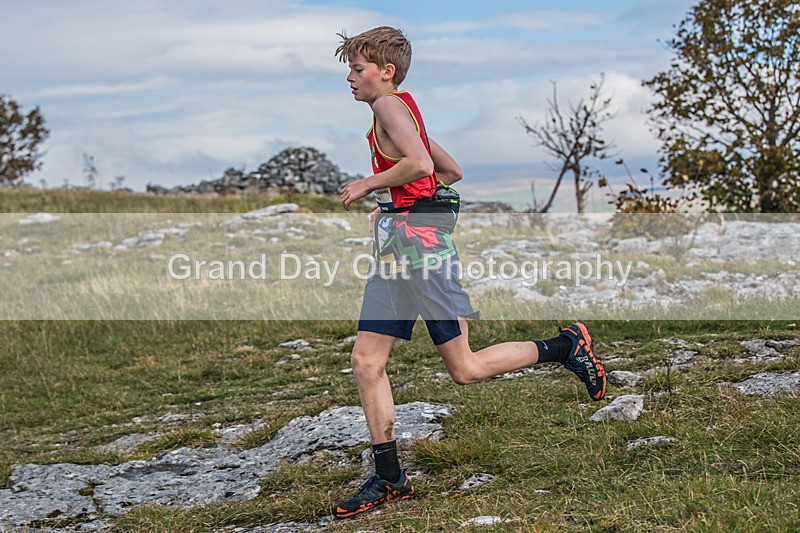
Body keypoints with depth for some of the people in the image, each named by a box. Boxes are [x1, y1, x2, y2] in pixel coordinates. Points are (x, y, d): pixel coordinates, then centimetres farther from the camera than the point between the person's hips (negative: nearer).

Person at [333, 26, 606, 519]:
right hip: (395, 249, 10)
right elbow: (452, 171, 28)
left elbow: (420, 164, -25)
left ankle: (566, 346, 11)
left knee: (465, 369, -5)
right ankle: (390, 478, 9)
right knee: (366, 361, 4)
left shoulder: (391, 104, -8)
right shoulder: (405, 111, 20)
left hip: (418, 243, -10)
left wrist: (367, 185, -12)